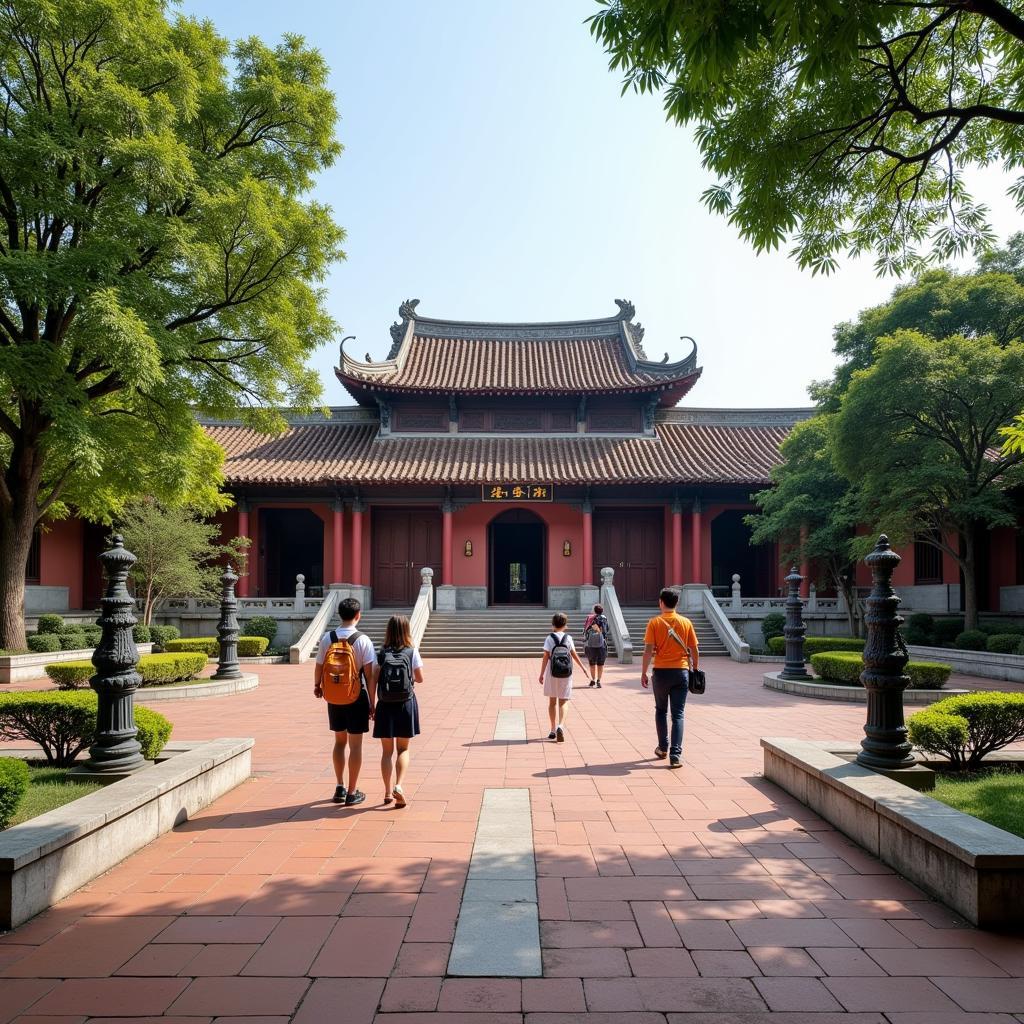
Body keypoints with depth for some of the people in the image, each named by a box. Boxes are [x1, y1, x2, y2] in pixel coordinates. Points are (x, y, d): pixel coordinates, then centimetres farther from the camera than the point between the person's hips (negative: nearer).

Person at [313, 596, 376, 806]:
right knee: (355, 744, 6)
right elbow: (370, 675, -14)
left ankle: (340, 788, 24)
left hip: (334, 697, 4)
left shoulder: (327, 638, -4)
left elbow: (319, 667, 4)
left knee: (340, 741, 19)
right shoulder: (363, 640, -13)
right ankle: (352, 793, 12)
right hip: (357, 698, -3)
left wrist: (317, 686, 24)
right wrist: (372, 703, -6)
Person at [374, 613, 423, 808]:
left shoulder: (381, 653, -2)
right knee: (403, 749, 11)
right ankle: (398, 786, -8)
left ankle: (388, 792, 13)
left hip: (385, 705, 0)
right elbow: (420, 678, 2)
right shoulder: (412, 652, -3)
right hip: (406, 704, 0)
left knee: (387, 750, 12)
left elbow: (374, 681, -5)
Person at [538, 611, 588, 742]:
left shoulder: (550, 638, -6)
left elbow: (545, 657, -9)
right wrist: (583, 667, 19)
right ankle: (560, 725, -20)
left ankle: (553, 730, 18)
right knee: (563, 702, 4)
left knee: (552, 701, 14)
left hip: (552, 673, -1)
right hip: (566, 674, 1)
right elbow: (574, 655, 5)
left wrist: (541, 674, -6)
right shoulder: (568, 638, 0)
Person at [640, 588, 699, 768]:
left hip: (661, 672, -1)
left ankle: (663, 748, 27)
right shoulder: (686, 622, 0)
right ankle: (675, 755, -5)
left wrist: (643, 673, -1)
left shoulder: (655, 622, -6)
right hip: (681, 672, 1)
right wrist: (695, 669, 17)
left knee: (661, 710, 19)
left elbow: (648, 650, -9)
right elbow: (694, 649, 3)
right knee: (677, 714, 2)